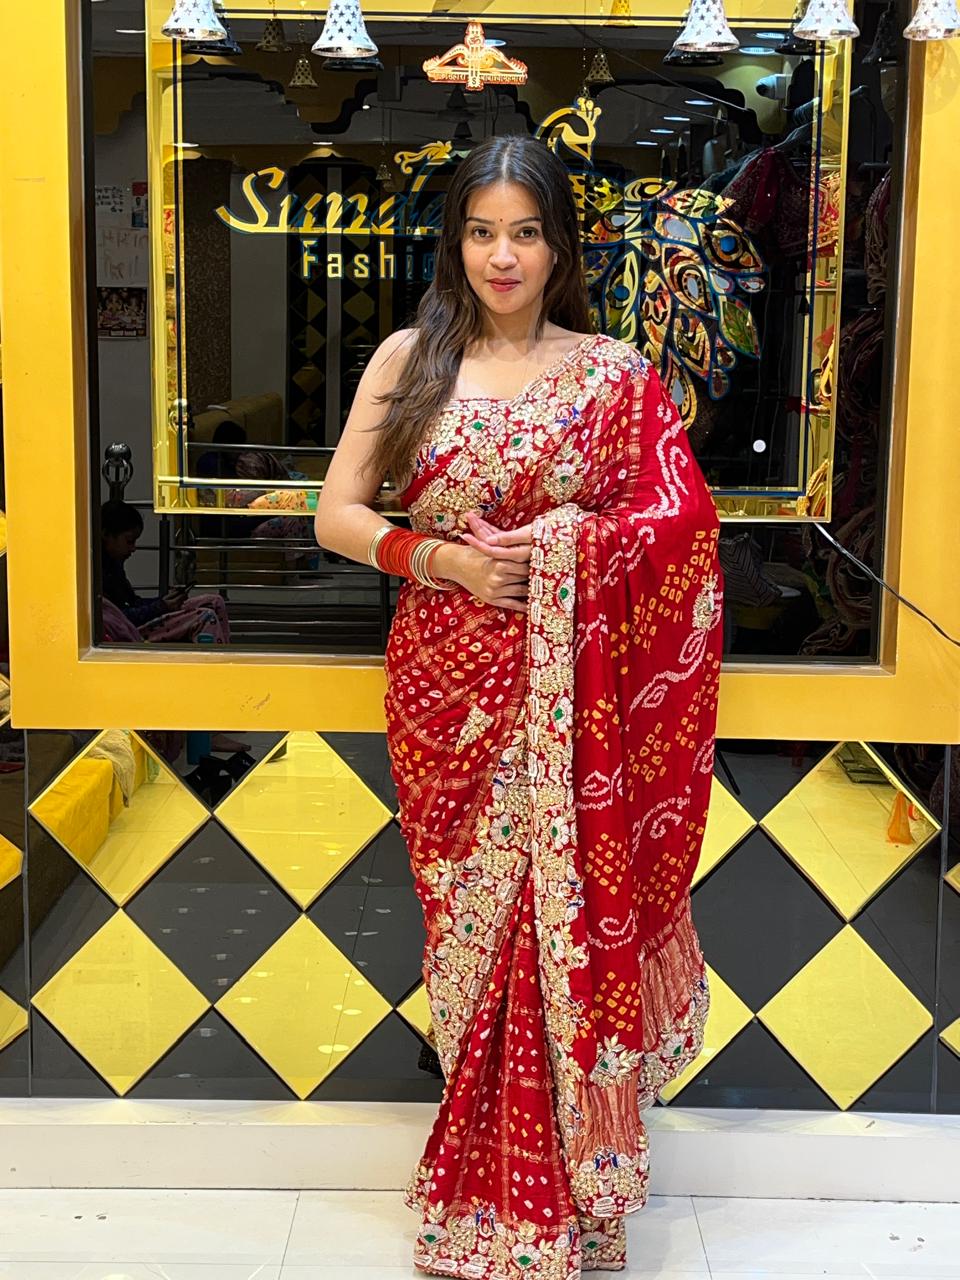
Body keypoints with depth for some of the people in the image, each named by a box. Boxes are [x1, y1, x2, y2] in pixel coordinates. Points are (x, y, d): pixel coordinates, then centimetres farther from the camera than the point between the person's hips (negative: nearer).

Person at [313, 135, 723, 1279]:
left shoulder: (613, 374, 3)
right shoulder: (408, 360, 5)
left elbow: (679, 523, -4)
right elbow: (336, 515, 4)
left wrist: (556, 549, -17)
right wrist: (441, 558, -11)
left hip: (571, 699, -1)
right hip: (447, 690, 1)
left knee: (569, 922, 1)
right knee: (472, 923, 8)